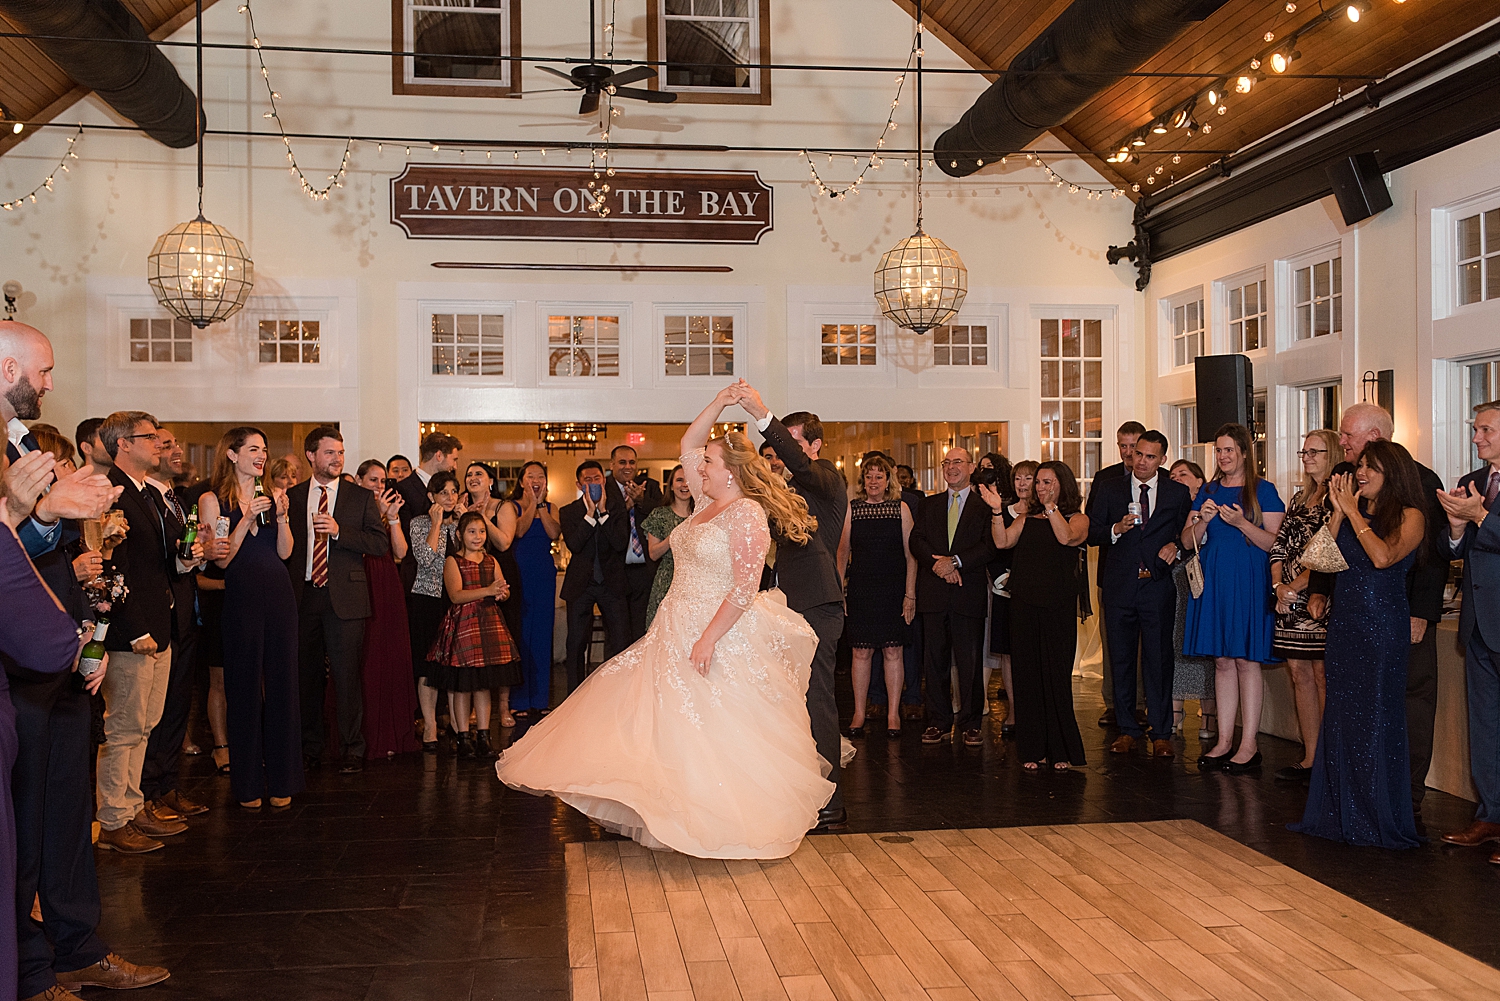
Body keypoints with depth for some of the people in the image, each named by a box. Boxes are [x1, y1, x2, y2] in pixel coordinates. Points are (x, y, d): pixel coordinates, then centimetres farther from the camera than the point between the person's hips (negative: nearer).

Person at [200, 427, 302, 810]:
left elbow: (285, 552, 7)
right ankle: (248, 783, 13)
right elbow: (221, 559, -6)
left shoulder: (272, 496, 12)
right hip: (241, 601, -4)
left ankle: (282, 779, 15)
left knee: (282, 685, 6)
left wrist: (282, 515, -7)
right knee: (244, 689, 2)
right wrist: (247, 519, -15)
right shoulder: (213, 500, 1)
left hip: (279, 596, 4)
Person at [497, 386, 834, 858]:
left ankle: (729, 817, 6)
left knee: (716, 729, -6)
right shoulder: (707, 502, 11)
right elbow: (688, 445, 20)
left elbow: (745, 589, -21)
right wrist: (719, 403, 10)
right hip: (676, 632, 9)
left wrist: (709, 638, -25)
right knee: (664, 719, 10)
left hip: (722, 637, -9)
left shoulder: (748, 514, -15)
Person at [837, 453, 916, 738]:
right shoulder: (851, 508, 5)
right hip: (860, 589, 0)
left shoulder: (901, 508, 3)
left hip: (893, 590, 0)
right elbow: (843, 551, 6)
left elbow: (910, 554, 2)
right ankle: (859, 713, 12)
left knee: (893, 651, 1)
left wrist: (910, 594, -4)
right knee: (861, 652, 2)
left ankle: (893, 713, 10)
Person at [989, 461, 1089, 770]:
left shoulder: (1078, 518, 5)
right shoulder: (1026, 518, 13)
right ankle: (1034, 750, 14)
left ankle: (1062, 751, 11)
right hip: (1024, 605, 3)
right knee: (1027, 675, 5)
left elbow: (1067, 537, -16)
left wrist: (1051, 506, -16)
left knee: (1056, 675, 0)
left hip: (1058, 607, -3)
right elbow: (1003, 542, 0)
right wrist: (997, 511, -11)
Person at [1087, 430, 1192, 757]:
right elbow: (1091, 534, 4)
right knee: (1120, 659, 7)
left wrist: (1175, 546, -7)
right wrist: (1116, 529, -14)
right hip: (1119, 587, 1)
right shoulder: (1108, 489, 7)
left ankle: (1161, 733, 9)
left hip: (1158, 586, -1)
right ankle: (1127, 729, 18)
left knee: (1159, 660, 0)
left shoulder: (1178, 493, 6)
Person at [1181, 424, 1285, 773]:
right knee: (1222, 660, 7)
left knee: (1246, 660, -3)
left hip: (1248, 583, -5)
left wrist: (1242, 523, -20)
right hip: (1213, 582, 5)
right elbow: (1187, 542, 11)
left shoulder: (1263, 490, -1)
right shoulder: (1208, 492, 13)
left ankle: (1249, 745, 3)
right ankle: (1224, 741, 14)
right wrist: (1203, 520, -8)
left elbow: (1274, 542, -7)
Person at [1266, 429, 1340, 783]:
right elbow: (1279, 545, 15)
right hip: (1289, 597, 8)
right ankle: (1310, 758, 12)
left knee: (1323, 676, -6)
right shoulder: (1299, 499, 18)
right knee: (1299, 672, 7)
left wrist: (1296, 586, -11)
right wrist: (1278, 586, 1)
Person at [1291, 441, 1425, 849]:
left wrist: (1352, 512, -12)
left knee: (1375, 717, -2)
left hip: (1382, 626, -6)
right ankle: (1342, 813, 17)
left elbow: (1383, 557, -21)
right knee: (1341, 716, 9)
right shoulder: (1353, 511, 13)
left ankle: (1379, 817, 8)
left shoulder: (1409, 516, -5)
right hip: (1343, 624, 6)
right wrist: (1338, 510, 1)